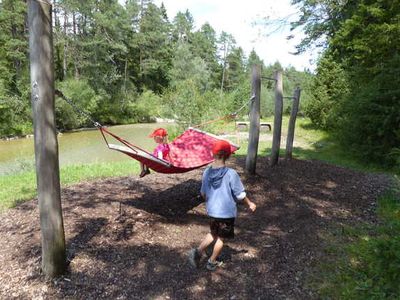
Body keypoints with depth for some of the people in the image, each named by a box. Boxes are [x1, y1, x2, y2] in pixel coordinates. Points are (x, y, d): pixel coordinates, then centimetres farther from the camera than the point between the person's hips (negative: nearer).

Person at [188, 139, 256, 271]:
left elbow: (203, 193, 4)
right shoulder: (231, 174, -22)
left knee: (213, 233, 26)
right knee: (221, 238, 17)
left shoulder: (207, 172, -8)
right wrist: (249, 203, 6)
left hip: (212, 211, 4)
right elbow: (240, 195, -13)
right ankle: (212, 262, 31)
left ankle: (198, 251, 10)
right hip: (227, 212, -4)